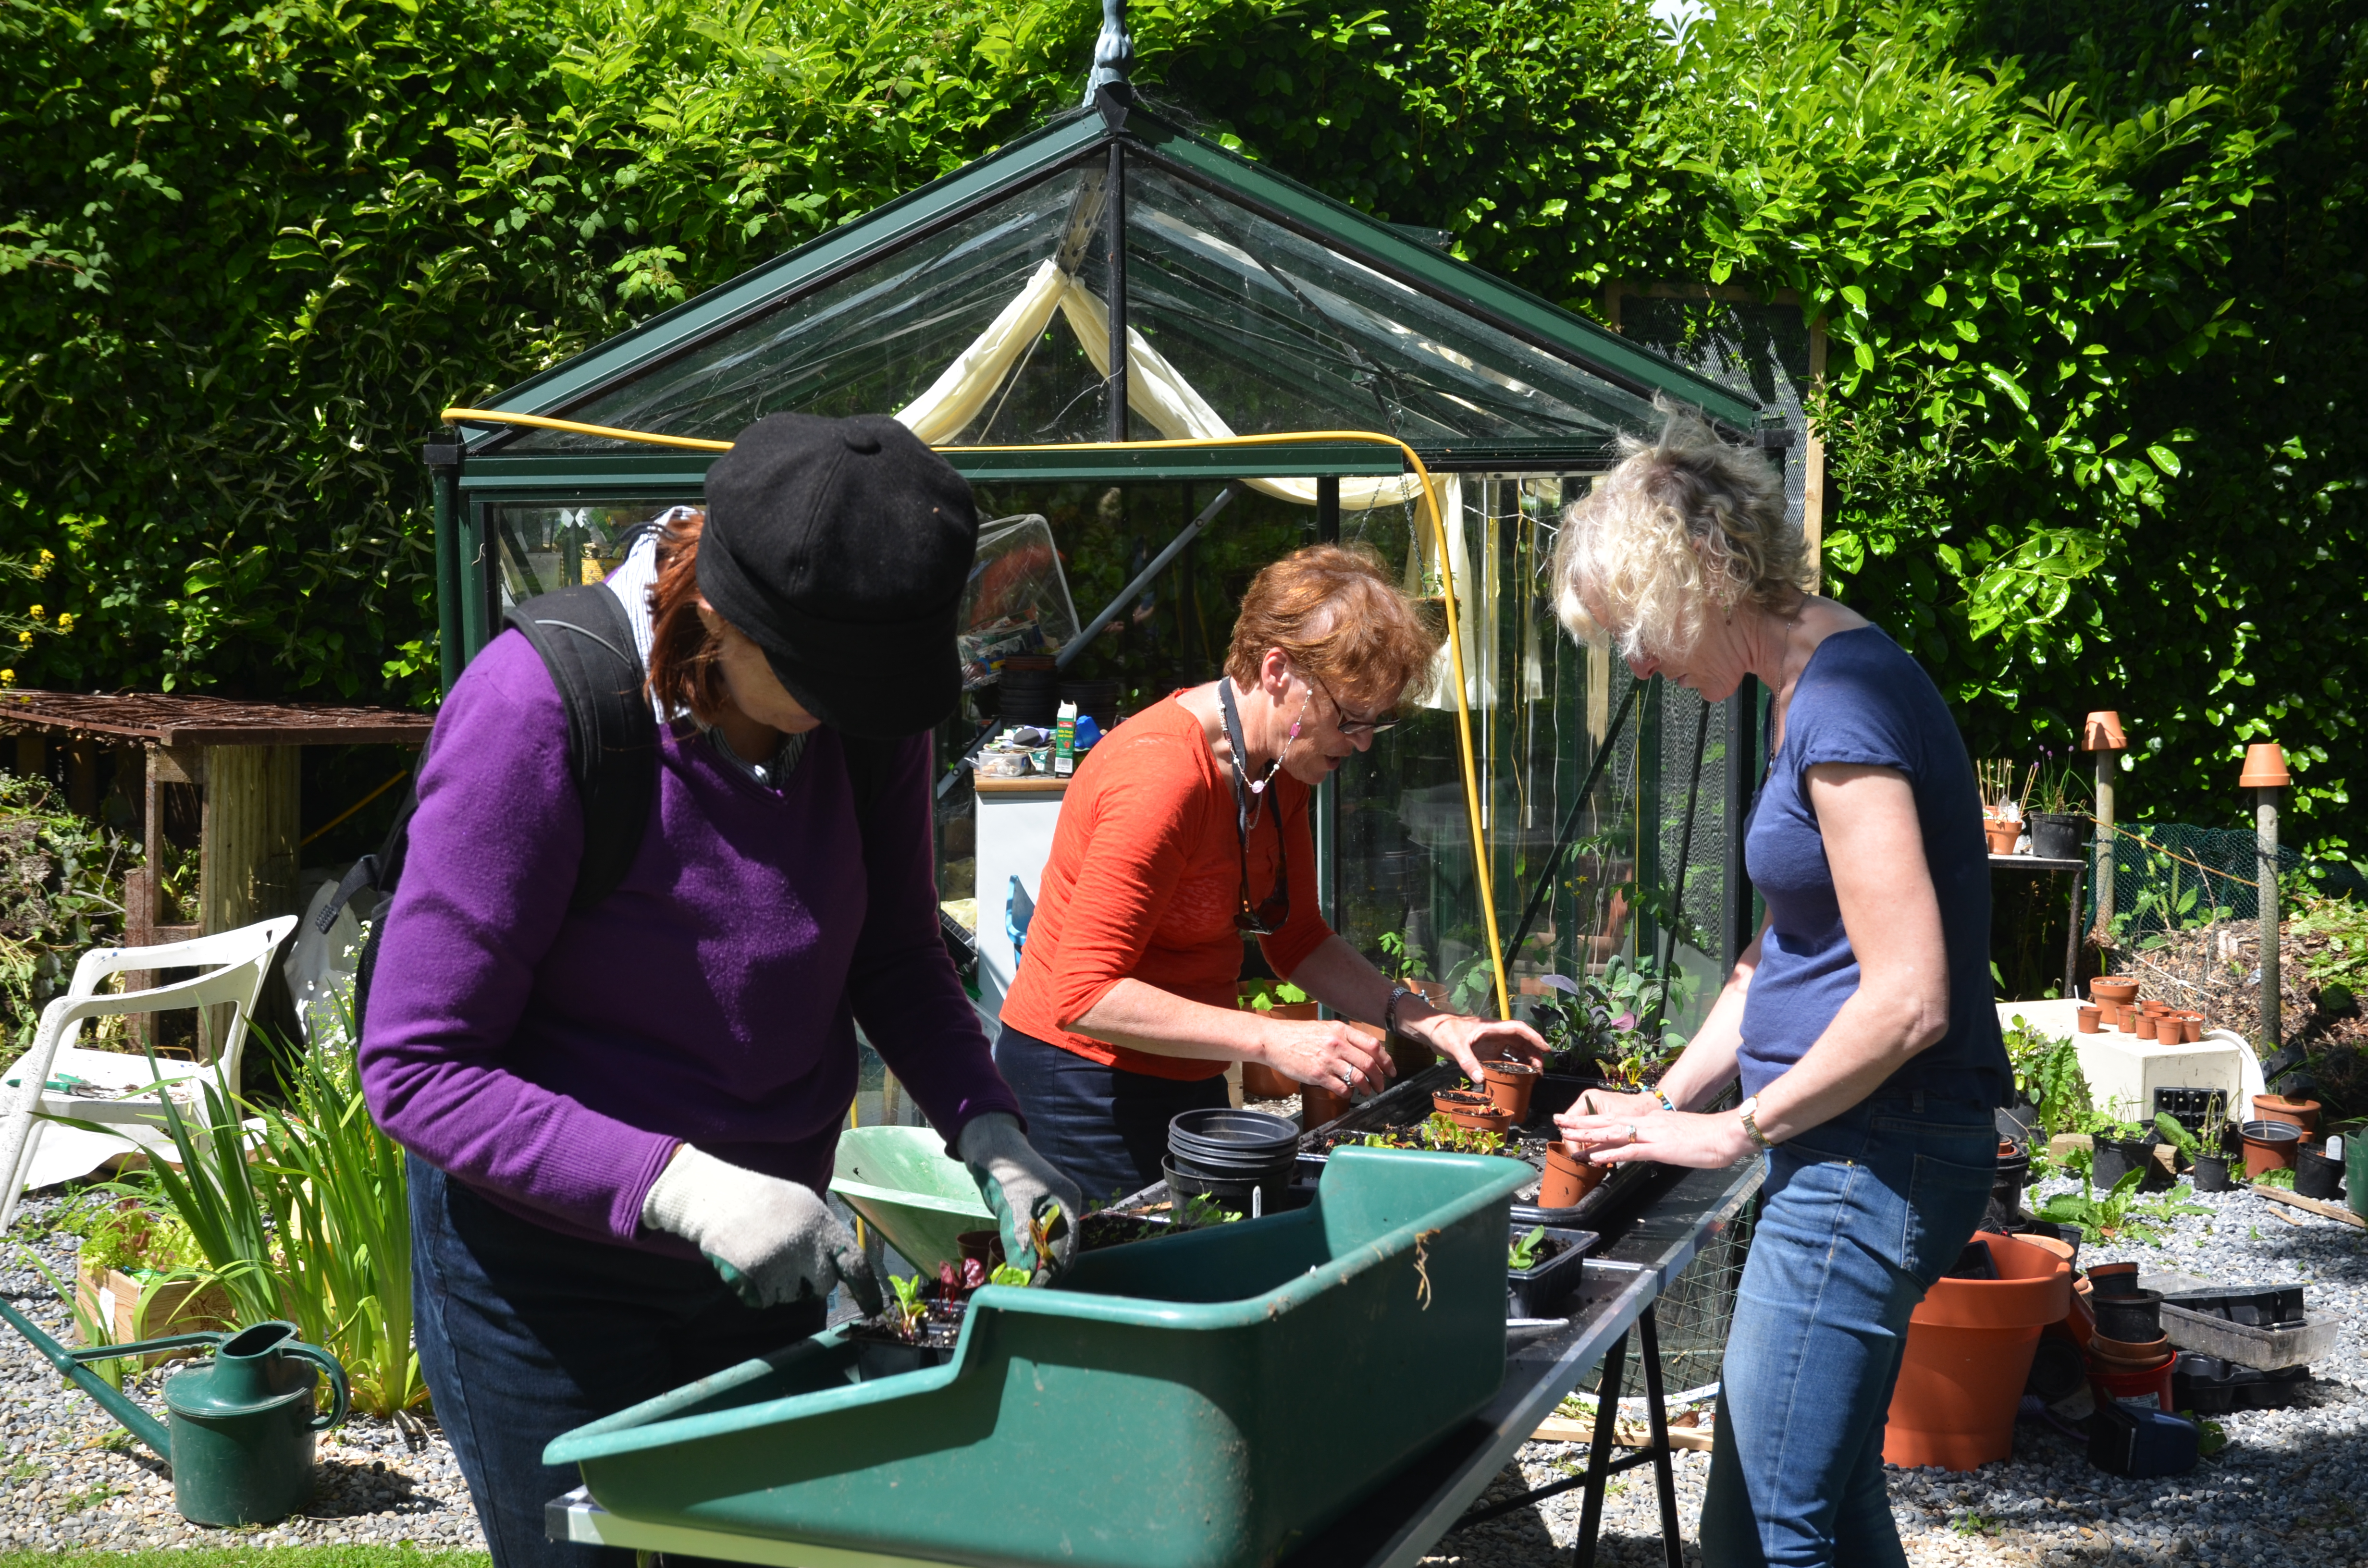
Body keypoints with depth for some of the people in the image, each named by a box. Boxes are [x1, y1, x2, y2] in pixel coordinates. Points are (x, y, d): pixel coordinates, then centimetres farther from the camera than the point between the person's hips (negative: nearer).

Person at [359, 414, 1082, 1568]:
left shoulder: (863, 701, -10)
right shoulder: (536, 710, -27)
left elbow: (893, 954, 4)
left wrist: (986, 1128, -13)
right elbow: (417, 1070, -24)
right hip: (548, 1255, -5)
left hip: (763, 1243, 5)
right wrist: (679, 1184, -35)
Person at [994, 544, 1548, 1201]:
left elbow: (1298, 939, 13)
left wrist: (1425, 1022, 0)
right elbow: (1085, 994, -28)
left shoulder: (1278, 764, 2)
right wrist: (1273, 1040, -31)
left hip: (1186, 1078, 9)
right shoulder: (1164, 774, -26)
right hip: (1086, 1089, -9)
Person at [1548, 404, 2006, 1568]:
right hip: (1853, 1154, 10)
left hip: (1870, 1156, -10)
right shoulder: (1811, 691, 13)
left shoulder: (1845, 704, -19)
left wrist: (1735, 1132, -12)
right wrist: (1664, 1104, 16)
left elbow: (1905, 1000, -23)